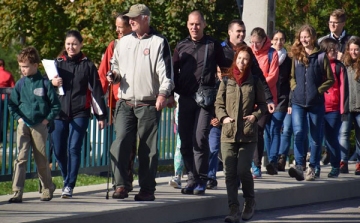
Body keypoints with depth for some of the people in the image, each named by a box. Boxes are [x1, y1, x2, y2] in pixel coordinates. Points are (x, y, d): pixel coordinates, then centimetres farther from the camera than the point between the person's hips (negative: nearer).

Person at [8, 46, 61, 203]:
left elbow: (56, 105, 1)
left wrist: (47, 120, -6)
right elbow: (12, 104, 13)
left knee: (41, 160, 8)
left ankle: (48, 188, 28)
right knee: (21, 158, -9)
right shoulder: (20, 84, 5)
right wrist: (18, 117, 1)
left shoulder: (45, 84, -3)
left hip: (40, 126, -2)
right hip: (23, 126, 2)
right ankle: (17, 192, -13)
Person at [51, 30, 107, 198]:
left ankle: (69, 186, -9)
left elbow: (96, 90, 6)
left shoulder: (88, 65, 6)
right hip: (60, 113, 3)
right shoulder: (57, 63, 12)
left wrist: (101, 115, 2)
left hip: (80, 114, -3)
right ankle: (67, 179, 25)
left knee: (74, 148, -12)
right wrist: (52, 83, -9)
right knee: (59, 150, 3)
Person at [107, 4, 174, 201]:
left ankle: (147, 189, 8)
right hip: (125, 103, 4)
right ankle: (121, 185, -9)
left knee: (148, 148, 1)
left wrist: (163, 93, -19)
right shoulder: (124, 42, 15)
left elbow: (165, 70, -6)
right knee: (121, 142, -11)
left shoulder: (159, 42, 0)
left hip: (149, 105, -3)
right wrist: (114, 76, 5)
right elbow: (116, 65, 27)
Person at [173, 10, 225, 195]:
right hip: (185, 99, 4)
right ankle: (192, 178, 12)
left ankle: (201, 180, -7)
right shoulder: (181, 46, 14)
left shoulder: (213, 45, 5)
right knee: (185, 141, 4)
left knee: (200, 138, -14)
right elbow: (173, 72, 15)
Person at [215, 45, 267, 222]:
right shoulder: (226, 81, 8)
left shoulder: (254, 82, 5)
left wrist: (255, 115, -7)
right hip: (228, 133, 2)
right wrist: (223, 117, -6)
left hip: (248, 134, -2)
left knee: (243, 170, -10)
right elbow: (218, 104, 11)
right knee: (230, 173, -2)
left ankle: (249, 203, 14)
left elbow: (262, 105, 11)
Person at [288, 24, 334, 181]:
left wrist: (318, 90, -7)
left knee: (315, 136, 5)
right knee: (298, 133, -15)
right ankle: (299, 167, -20)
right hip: (298, 103, 2)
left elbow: (330, 79, 3)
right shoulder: (296, 56, 10)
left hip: (315, 103, -2)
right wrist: (294, 88, 5)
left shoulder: (321, 57, 0)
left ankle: (312, 168, 12)